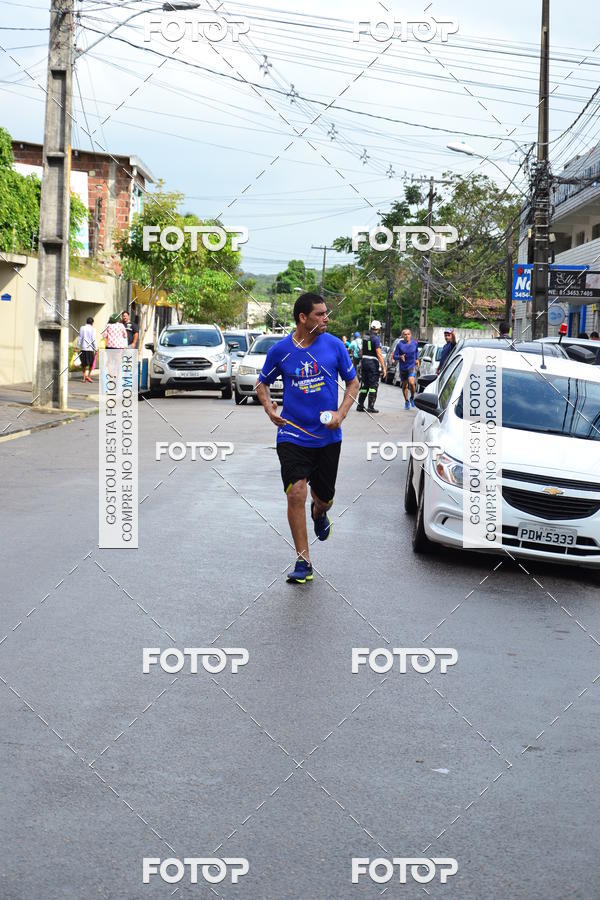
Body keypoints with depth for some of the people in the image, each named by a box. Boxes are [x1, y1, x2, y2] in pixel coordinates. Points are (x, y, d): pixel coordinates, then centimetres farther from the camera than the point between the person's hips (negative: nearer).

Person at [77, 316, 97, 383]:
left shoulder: (82, 328, 4)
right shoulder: (92, 329, -5)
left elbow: (79, 338, 5)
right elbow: (94, 340, -7)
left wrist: (78, 346, 11)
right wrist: (96, 349, -1)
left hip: (83, 348, 3)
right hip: (90, 348, -3)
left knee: (83, 364, 11)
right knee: (91, 363, 8)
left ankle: (84, 377, 12)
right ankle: (88, 375, -5)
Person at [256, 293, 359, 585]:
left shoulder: (334, 345, -2)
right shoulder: (280, 350, -4)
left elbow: (353, 382, 9)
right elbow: (262, 383, 11)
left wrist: (341, 413, -7)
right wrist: (269, 408, -9)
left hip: (328, 437, 2)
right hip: (292, 436, -2)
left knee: (324, 498, 11)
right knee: (296, 493, -16)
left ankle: (319, 513, 52)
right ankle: (303, 563, -7)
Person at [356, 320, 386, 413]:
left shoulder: (365, 337, 10)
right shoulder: (376, 338, -13)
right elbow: (379, 354, -18)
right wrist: (383, 368, -17)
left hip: (364, 361, 7)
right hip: (373, 363, -7)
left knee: (364, 385, 13)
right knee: (373, 385, -2)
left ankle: (360, 405, 14)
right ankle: (370, 407, -5)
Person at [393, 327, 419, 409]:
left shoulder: (415, 343, -1)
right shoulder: (400, 344, -7)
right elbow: (395, 356, -4)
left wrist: (417, 359, 11)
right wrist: (400, 357, -23)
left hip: (412, 366, -1)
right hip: (403, 368, 1)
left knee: (411, 382, -22)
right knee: (404, 385, 11)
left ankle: (412, 398, 3)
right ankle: (406, 401, 31)